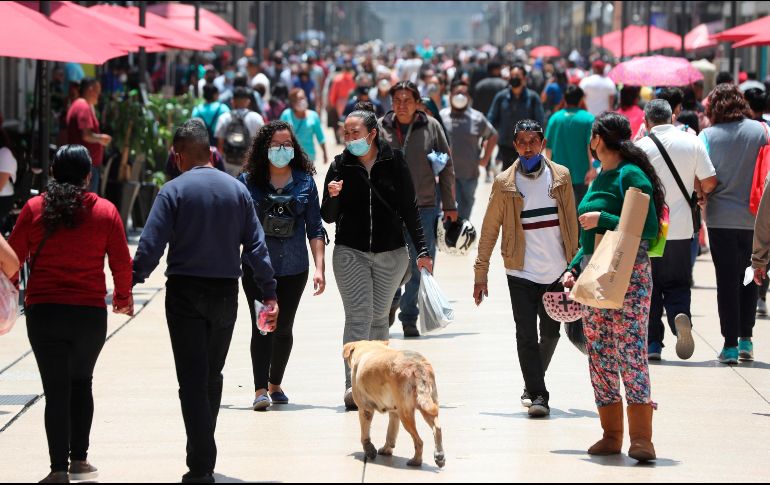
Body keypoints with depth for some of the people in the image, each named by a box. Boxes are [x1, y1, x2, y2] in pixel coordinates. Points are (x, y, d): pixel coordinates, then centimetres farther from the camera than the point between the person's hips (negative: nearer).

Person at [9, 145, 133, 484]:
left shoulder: (34, 208, -2)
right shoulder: (105, 211, -1)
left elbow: (13, 256, 1)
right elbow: (122, 262, 3)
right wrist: (123, 297, 20)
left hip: (43, 311, -1)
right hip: (90, 312, 1)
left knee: (56, 389, 2)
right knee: (81, 383, 19)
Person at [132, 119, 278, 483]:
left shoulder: (174, 191, -7)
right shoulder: (237, 190, 5)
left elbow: (150, 246, -14)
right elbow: (256, 245, 3)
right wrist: (269, 293, 6)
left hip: (185, 293, -4)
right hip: (226, 292, 4)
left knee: (192, 381, -3)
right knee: (212, 377, 18)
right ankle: (203, 454, 27)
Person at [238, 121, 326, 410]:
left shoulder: (305, 181, 4)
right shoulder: (248, 181, 1)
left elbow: (315, 228, 5)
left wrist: (320, 267, -3)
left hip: (294, 268, 2)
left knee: (284, 328, 9)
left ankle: (275, 384, 25)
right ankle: (260, 390, -12)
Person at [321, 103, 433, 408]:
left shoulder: (393, 162, 0)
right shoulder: (341, 166, -1)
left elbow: (410, 209, 5)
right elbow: (329, 217, 1)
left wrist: (422, 250, 2)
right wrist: (332, 196, -20)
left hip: (391, 253, 1)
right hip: (351, 252, -1)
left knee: (379, 316, 7)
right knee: (358, 315, -13)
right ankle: (353, 384, -19)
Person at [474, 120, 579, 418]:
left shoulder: (560, 177, 3)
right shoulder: (505, 183, -1)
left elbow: (572, 223, 8)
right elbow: (489, 230, 3)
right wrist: (481, 275, 0)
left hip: (556, 271, 2)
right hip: (521, 273, -2)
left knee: (550, 332, 11)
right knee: (526, 335, -8)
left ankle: (534, 383, 32)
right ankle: (537, 395, -5)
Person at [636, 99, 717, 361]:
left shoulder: (641, 147, -7)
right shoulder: (692, 142, -2)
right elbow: (710, 181, -2)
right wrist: (700, 194, 20)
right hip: (681, 228, 1)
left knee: (649, 286, 10)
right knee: (677, 284, 12)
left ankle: (652, 343, 8)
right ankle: (681, 315, -19)